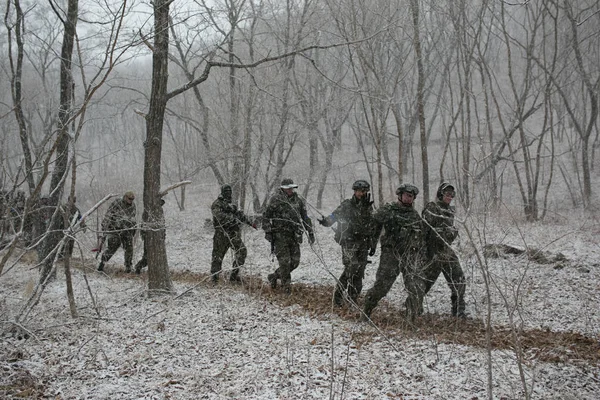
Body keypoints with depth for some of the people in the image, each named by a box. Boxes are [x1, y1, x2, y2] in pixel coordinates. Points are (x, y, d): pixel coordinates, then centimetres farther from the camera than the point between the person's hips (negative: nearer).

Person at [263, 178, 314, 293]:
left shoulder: (297, 200, 12)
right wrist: (267, 232, -12)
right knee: (285, 261, -8)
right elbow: (266, 216, -4)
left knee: (295, 261, 4)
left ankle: (274, 276, 23)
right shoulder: (275, 200, -4)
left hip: (294, 235, 5)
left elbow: (305, 217, 18)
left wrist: (310, 232, 13)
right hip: (280, 235, -5)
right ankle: (286, 285, 6)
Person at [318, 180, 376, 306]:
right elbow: (334, 215, -12)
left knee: (359, 272, 3)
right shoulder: (346, 205, -1)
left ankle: (353, 300, 12)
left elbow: (372, 228, 19)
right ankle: (338, 294, -4)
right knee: (351, 268, -15)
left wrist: (373, 245, 17)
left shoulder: (369, 207, 12)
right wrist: (326, 221, -34)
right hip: (349, 243, -5)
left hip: (363, 245, 5)